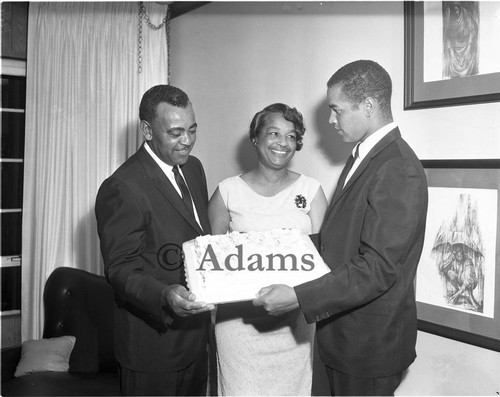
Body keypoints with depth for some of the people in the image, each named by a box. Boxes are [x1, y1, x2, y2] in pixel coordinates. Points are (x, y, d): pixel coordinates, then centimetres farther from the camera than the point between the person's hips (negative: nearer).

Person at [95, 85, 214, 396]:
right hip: (154, 341, -7)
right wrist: (164, 296, -37)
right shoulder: (121, 188, -22)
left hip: (195, 333, 8)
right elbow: (120, 270, -20)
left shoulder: (193, 167, 5)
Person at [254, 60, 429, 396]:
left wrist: (298, 297, -28)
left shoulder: (399, 171, -23)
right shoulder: (364, 156, 8)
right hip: (344, 331, 8)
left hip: (370, 341, -8)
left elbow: (377, 268, -27)